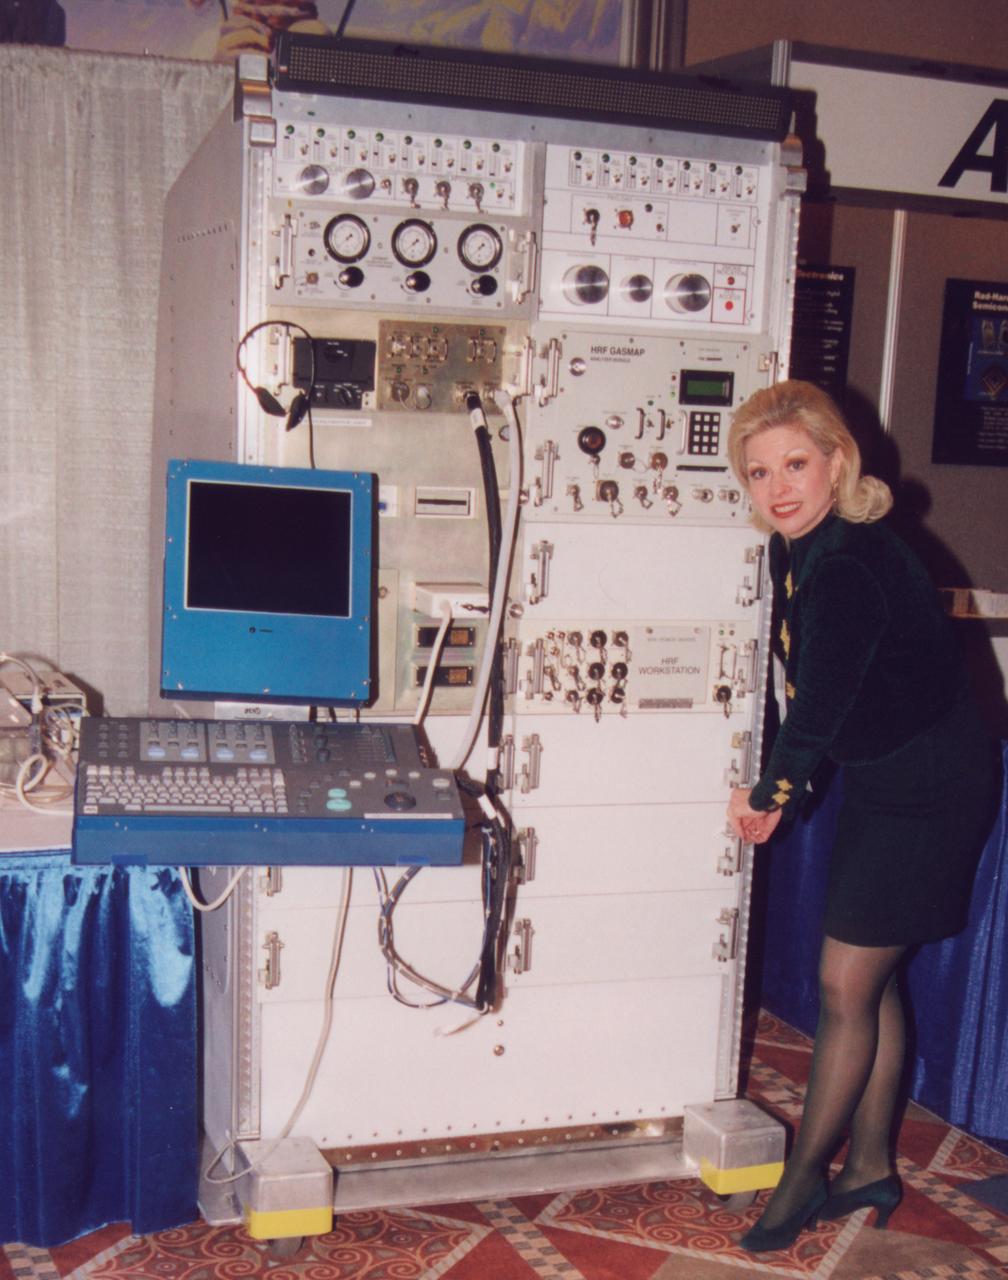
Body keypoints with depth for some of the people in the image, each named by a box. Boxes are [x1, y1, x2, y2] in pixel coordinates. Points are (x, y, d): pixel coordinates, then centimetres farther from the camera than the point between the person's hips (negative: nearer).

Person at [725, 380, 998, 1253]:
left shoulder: (849, 570, -28)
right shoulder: (802, 551, 1)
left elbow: (818, 709, -23)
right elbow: (811, 698, 9)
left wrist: (767, 796, -8)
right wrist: (779, 794, 6)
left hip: (930, 794, -9)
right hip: (886, 783, 9)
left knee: (847, 985, 0)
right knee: (872, 981, 15)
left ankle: (804, 1178, 17)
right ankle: (870, 1168, 29)